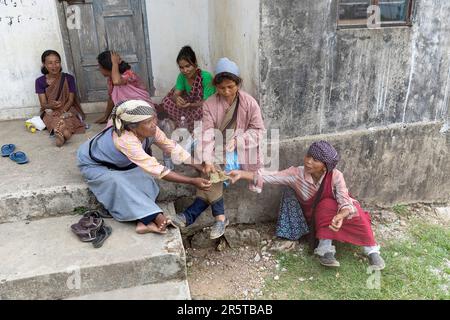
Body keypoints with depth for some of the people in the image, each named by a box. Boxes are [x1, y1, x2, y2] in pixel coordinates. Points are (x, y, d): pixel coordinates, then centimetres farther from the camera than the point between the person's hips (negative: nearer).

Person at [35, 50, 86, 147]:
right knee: (55, 120, -37)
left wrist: (62, 112, -21)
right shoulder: (40, 81, -1)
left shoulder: (69, 78, -2)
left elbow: (71, 100, -3)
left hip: (67, 109, 0)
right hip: (50, 112, 0)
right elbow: (43, 104, -5)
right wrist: (51, 105, -29)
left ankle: (59, 134, -58)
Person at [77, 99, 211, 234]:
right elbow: (156, 170, -43)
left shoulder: (150, 130, -23)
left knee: (144, 177, -16)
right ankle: (155, 217, -24)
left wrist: (204, 168, -23)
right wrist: (192, 181, -44)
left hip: (116, 162, 6)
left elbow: (174, 148, -16)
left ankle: (144, 221, -19)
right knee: (118, 182, -31)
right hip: (93, 165, -6)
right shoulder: (126, 140, -42)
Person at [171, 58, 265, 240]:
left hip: (241, 150, -2)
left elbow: (258, 130, -3)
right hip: (217, 149, 2)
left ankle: (191, 215, -13)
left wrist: (237, 141, -20)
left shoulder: (249, 102, -6)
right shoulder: (210, 104, -4)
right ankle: (220, 217, -15)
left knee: (210, 176, -23)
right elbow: (207, 134, -14)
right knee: (211, 172, -26)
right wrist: (207, 160, -29)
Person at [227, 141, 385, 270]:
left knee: (355, 211, -29)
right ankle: (325, 249, -29)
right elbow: (270, 177, -28)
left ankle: (371, 250, -19)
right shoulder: (296, 173, -23)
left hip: (335, 212, 1)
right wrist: (242, 174, -39)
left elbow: (345, 202, -32)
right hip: (315, 216, 0)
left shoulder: (335, 176, -24)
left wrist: (340, 216, -54)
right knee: (327, 205, -32)